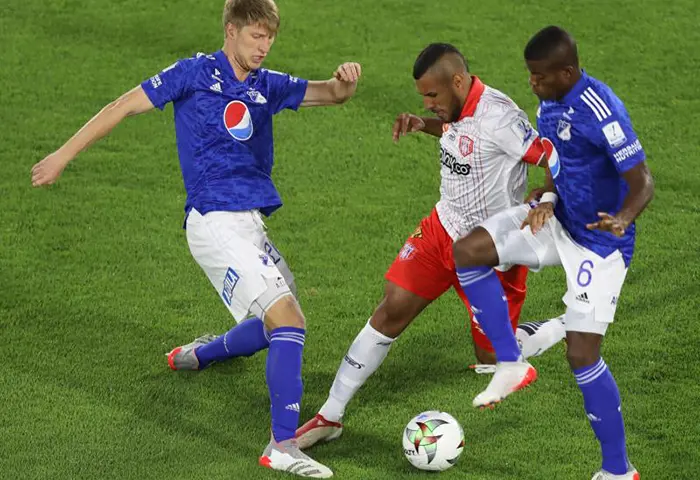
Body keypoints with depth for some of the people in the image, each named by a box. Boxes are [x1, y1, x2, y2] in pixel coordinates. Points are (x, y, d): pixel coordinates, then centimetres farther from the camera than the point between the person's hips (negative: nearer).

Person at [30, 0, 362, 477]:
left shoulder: (267, 87, 14)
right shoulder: (195, 73, -4)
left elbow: (330, 94, 14)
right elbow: (123, 107, 0)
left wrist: (345, 81, -11)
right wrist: (63, 156, 1)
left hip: (248, 223, 8)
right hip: (215, 222, -8)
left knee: (280, 323, 19)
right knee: (287, 319, -19)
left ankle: (195, 356, 43)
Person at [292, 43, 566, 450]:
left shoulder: (497, 116, -27)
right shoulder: (457, 109, -2)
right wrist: (425, 125, 5)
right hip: (443, 229, 7)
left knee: (491, 358, 5)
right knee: (392, 311, -1)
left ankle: (571, 329, 32)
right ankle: (330, 416, 6)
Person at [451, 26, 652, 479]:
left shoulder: (600, 112, -27)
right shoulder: (550, 105, -1)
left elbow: (643, 182, -26)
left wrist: (622, 219, -46)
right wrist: (548, 198, -6)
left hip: (599, 242, -8)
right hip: (559, 221, 8)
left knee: (582, 355, -9)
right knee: (467, 251, -7)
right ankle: (511, 365, 3)